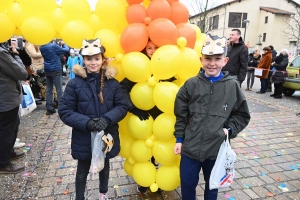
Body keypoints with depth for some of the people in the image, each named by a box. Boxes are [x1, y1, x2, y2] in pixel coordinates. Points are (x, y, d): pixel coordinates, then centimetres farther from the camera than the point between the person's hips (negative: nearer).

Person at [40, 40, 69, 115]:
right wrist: (63, 44, 9)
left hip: (47, 70, 7)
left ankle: (49, 108, 12)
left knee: (48, 90, 9)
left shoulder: (41, 47, 7)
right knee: (59, 90, -3)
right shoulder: (54, 46, -15)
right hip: (56, 70, -7)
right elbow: (66, 50, -8)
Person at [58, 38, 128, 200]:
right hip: (83, 138, -2)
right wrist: (86, 122, -25)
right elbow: (64, 111, -11)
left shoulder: (112, 82, -7)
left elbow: (122, 106, -5)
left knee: (104, 166, 25)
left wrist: (107, 119, -23)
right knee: (82, 170, 19)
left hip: (107, 136, 2)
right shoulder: (74, 83, -12)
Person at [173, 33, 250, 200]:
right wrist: (179, 139, 2)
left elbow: (242, 115, 6)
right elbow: (181, 115, 1)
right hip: (190, 147, 0)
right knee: (187, 184, 17)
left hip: (218, 149, 0)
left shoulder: (232, 86, -6)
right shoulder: (191, 84, -7)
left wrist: (230, 129, -8)